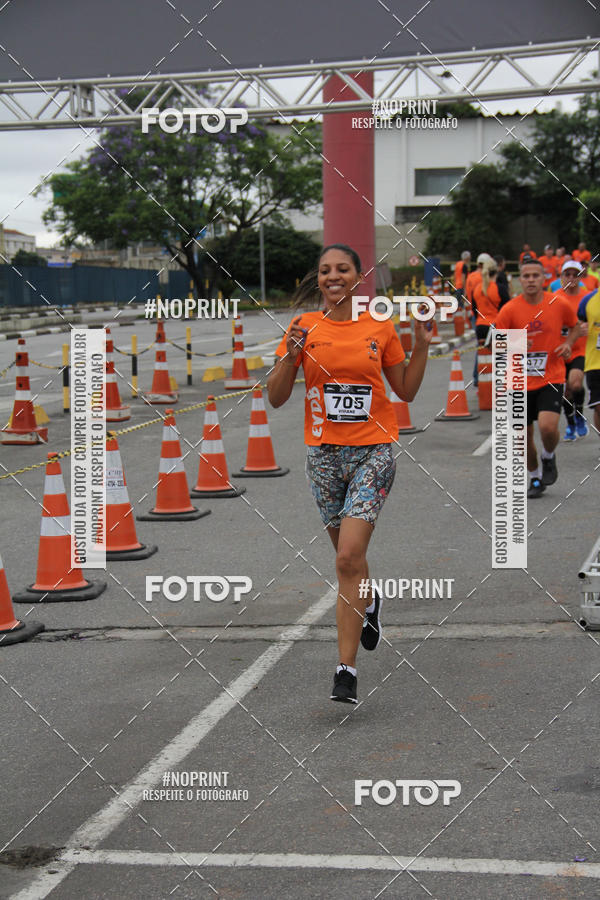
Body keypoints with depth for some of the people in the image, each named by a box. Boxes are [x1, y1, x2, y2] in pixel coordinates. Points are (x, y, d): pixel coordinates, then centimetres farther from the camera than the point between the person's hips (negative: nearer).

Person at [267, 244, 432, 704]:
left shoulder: (380, 328, 1)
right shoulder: (304, 327, 2)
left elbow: (406, 391, 11)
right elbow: (276, 397, 1)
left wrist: (422, 345, -1)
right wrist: (291, 356, -15)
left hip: (373, 450, -2)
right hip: (324, 453, 3)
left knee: (349, 558, -15)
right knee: (349, 554, 15)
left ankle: (347, 668, -11)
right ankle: (367, 602, 51)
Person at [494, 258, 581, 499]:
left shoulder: (560, 305, -4)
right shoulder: (509, 310, -6)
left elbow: (575, 326, 16)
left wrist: (568, 343, -4)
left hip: (552, 378, -1)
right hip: (521, 382, 1)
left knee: (548, 427, -22)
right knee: (523, 436, 7)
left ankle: (549, 457, 13)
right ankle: (535, 477, 33)